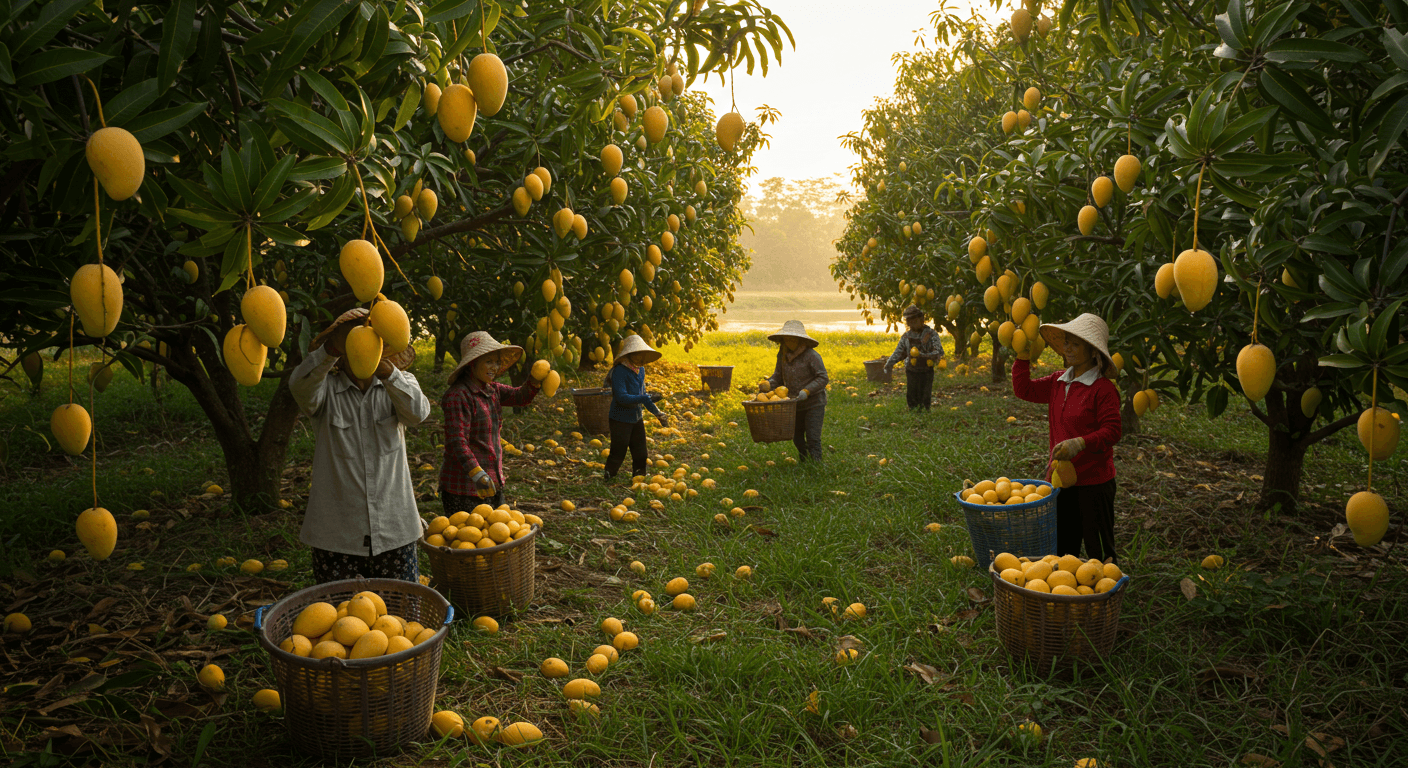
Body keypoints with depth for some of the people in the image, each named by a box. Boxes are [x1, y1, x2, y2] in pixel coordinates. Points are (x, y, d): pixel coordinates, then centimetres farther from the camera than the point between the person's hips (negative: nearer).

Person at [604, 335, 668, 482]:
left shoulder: (640, 370, 7)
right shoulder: (620, 371, -19)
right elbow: (621, 397, -26)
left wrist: (657, 412, 9)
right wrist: (644, 399, -32)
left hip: (636, 419, 8)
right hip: (621, 419, -8)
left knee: (640, 454, 14)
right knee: (618, 454, 1)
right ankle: (608, 482, 17)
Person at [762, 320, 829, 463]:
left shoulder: (811, 355, -16)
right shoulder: (783, 355, 2)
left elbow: (823, 378, -16)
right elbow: (778, 376, 6)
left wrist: (807, 391, -27)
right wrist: (768, 384, -16)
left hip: (814, 403, -6)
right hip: (795, 404, 6)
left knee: (812, 437, -10)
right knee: (797, 437, 14)